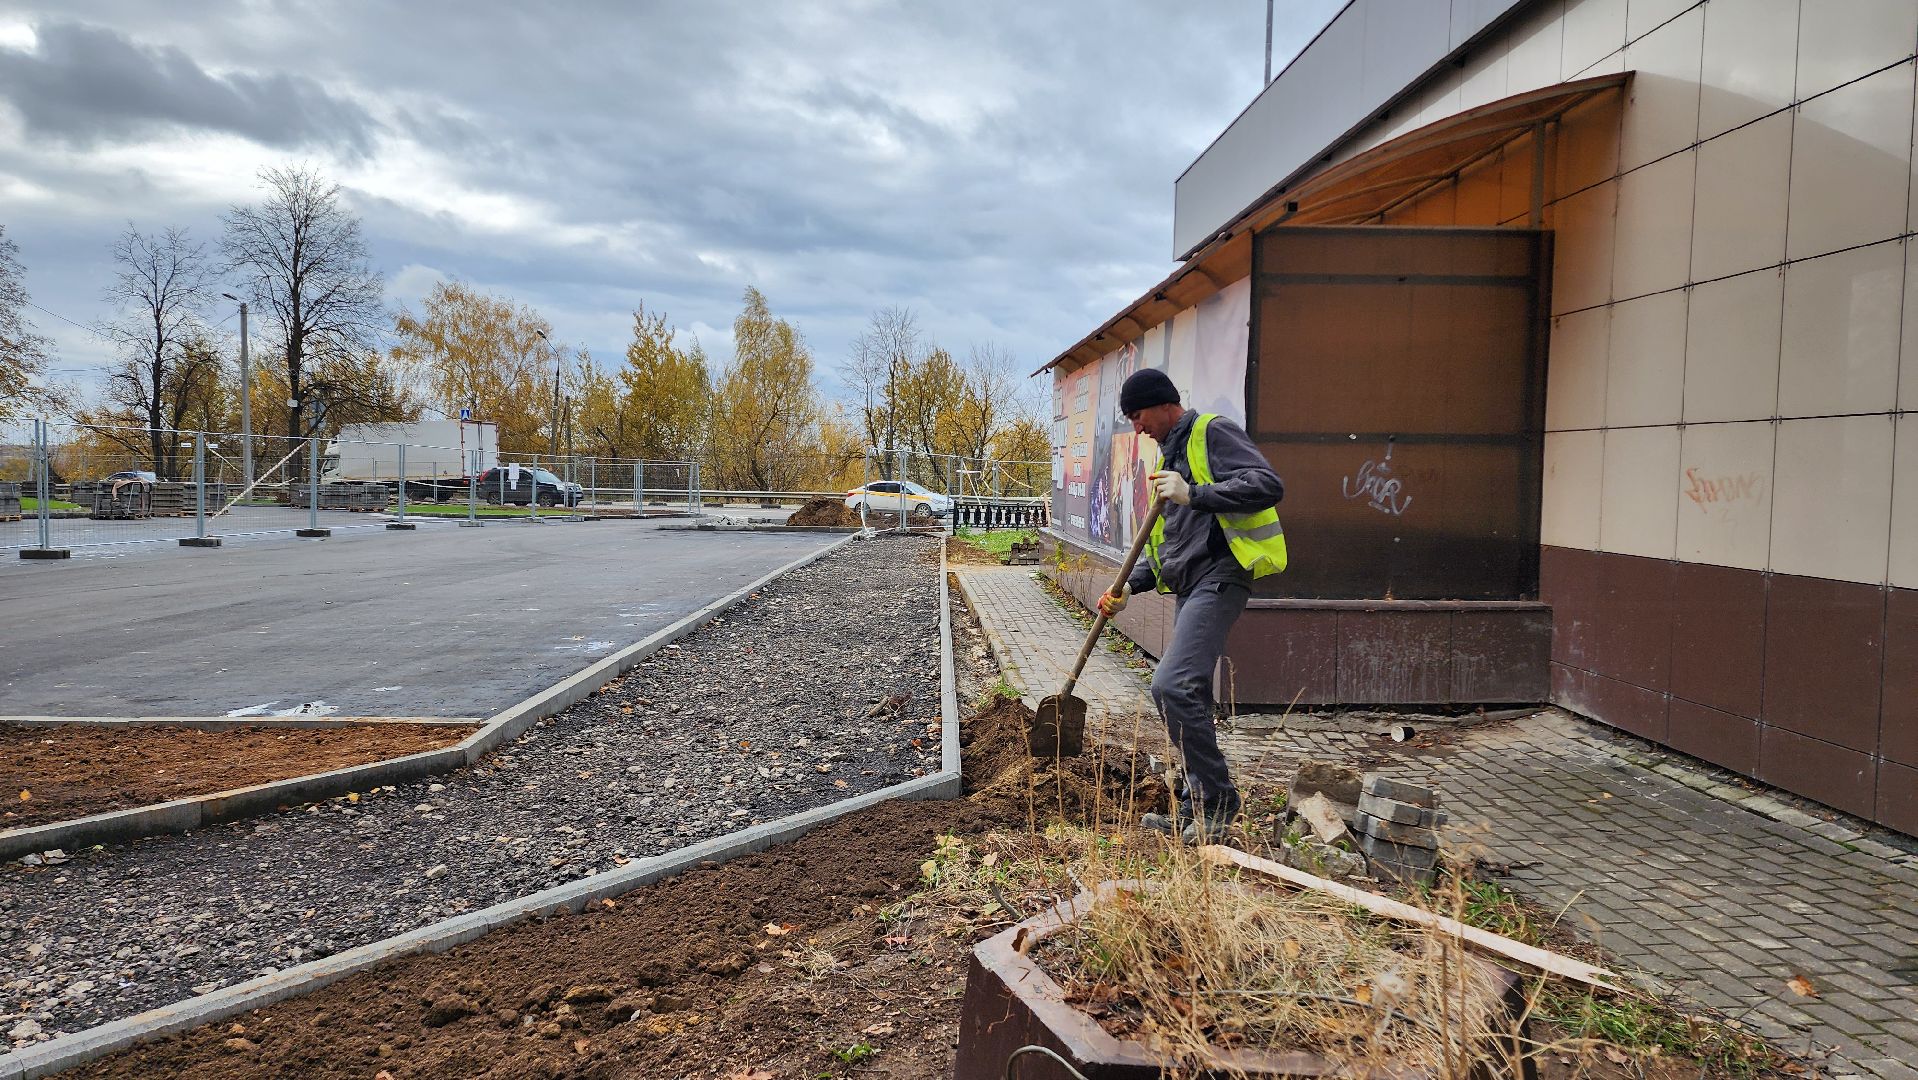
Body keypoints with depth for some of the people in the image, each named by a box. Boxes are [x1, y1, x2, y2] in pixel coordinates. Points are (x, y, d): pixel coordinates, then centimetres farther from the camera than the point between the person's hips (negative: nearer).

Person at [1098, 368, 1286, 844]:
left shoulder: (1213, 432, -4)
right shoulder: (1170, 453, 25)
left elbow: (1268, 485, -19)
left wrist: (1194, 494, -22)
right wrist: (1132, 585, 17)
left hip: (1219, 576, -10)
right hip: (1189, 586, 10)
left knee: (1172, 685, -20)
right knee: (1188, 694, 10)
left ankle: (1217, 799, -9)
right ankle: (1197, 808, 18)